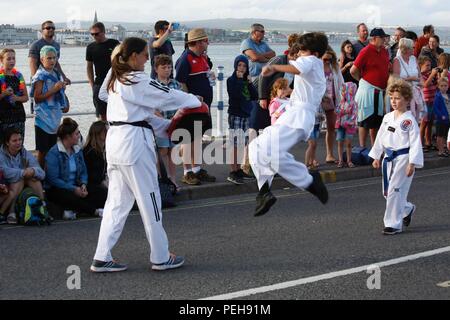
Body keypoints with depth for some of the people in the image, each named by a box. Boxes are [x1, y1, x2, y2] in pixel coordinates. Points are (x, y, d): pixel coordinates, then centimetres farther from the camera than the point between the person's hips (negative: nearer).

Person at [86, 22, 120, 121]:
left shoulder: (114, 44, 0)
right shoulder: (91, 47, 7)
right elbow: (89, 67, 13)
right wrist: (92, 85, 5)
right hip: (99, 83, 2)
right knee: (102, 113, 2)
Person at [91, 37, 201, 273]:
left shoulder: (116, 80, 16)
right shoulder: (137, 81, -13)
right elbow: (168, 96, -7)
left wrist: (166, 127, 17)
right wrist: (195, 101, 9)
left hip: (115, 141, 9)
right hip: (134, 142, -9)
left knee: (117, 200, 11)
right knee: (149, 199, 2)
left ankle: (102, 258, 9)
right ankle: (161, 257, 12)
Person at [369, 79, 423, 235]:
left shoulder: (409, 120, -11)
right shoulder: (387, 118, 8)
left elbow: (415, 143, -13)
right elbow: (380, 137, 16)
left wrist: (412, 163, -18)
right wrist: (376, 157, 16)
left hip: (403, 158, -7)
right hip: (389, 158, 7)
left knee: (395, 190, -9)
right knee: (387, 191, 12)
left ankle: (394, 224, 0)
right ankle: (407, 209, 38)